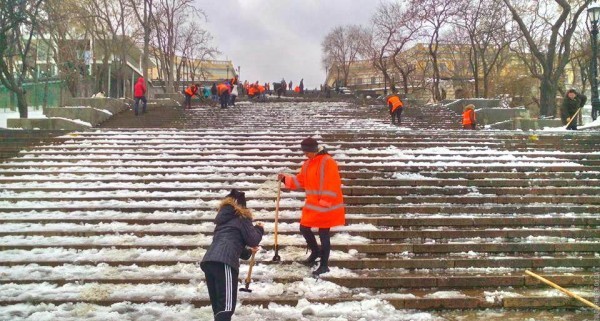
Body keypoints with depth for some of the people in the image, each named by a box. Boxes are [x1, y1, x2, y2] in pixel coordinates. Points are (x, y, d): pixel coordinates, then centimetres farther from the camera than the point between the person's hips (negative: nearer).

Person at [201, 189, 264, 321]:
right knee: (226, 306, -13)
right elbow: (253, 240, 8)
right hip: (224, 262, -8)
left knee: (218, 306, 12)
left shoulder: (224, 218, 31)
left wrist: (247, 252, 53)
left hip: (208, 261, 8)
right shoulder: (241, 217, 11)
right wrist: (259, 229, 28)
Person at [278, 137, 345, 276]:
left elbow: (331, 185, -22)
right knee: (304, 228, 13)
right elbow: (300, 181, 17)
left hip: (325, 206, -8)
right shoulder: (307, 164, 10)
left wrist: (325, 203, -23)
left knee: (324, 234, -1)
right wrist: (285, 178, 5)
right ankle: (315, 252, 38)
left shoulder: (328, 162, -17)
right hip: (312, 205, 8)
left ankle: (324, 265, 11)